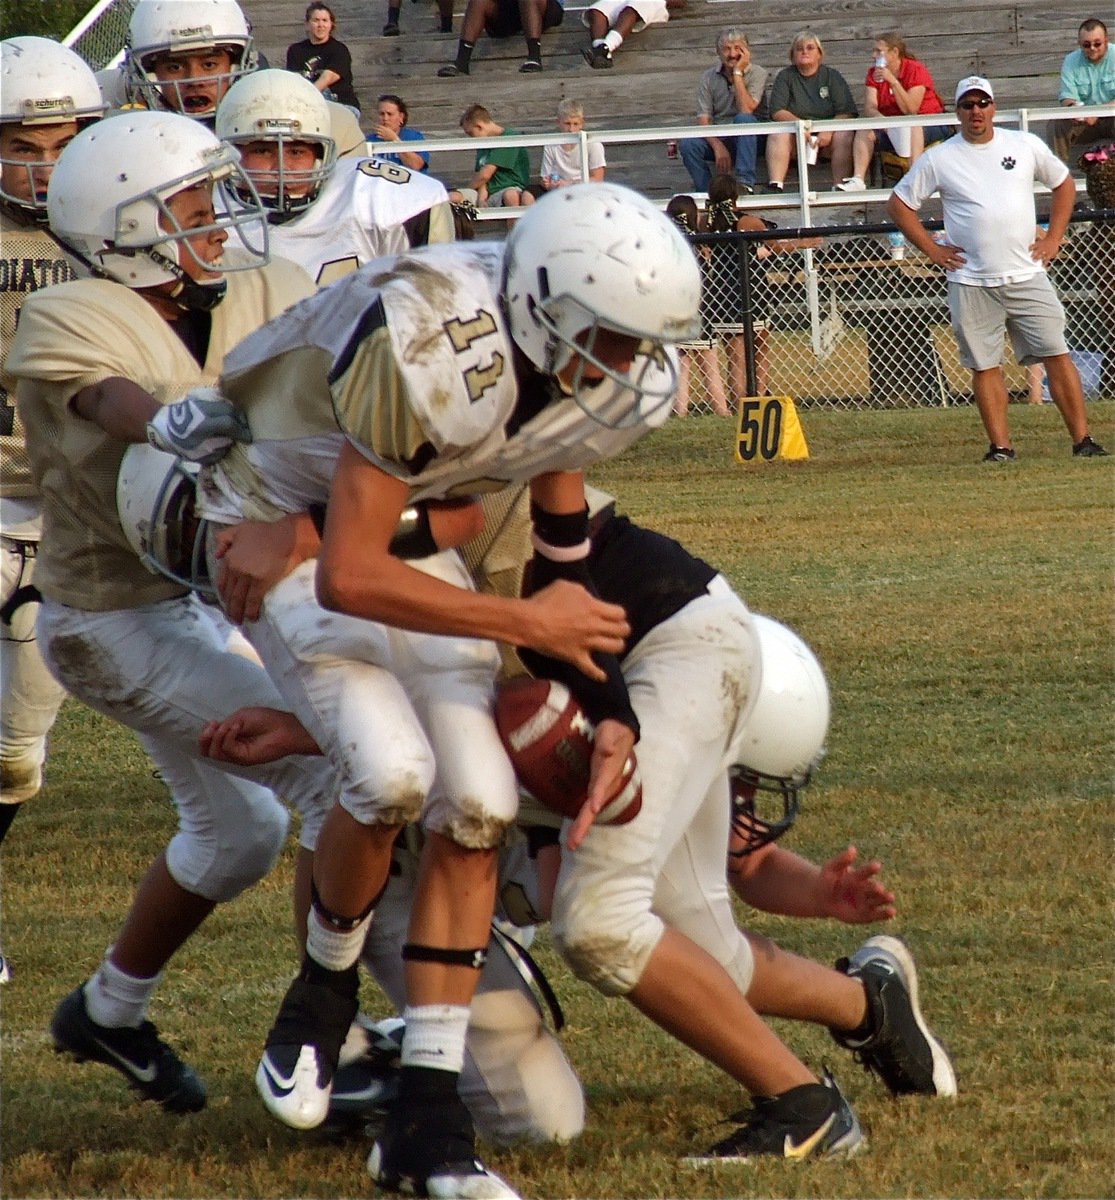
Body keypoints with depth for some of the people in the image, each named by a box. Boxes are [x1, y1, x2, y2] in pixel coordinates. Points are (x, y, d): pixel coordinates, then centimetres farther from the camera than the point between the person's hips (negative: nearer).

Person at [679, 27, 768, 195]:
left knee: (743, 119, -36)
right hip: (718, 138, 2)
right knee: (687, 144, -26)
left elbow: (746, 110, -19)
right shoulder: (709, 78, 5)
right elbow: (703, 120, -3)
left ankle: (746, 183, -38)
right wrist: (718, 146, -21)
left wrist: (737, 74, -16)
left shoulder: (757, 73, -3)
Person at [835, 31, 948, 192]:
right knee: (864, 130, -19)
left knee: (912, 124, -37)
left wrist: (893, 81, -28)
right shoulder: (874, 74, 4)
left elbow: (910, 110, -21)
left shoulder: (916, 70, -11)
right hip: (892, 128, 5)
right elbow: (869, 109, -9)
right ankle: (858, 180, -33)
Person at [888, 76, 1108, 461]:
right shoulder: (938, 159, 2)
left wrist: (1053, 238, 9)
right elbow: (898, 204, 8)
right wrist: (931, 249, 1)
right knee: (984, 366, -1)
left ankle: (1082, 440, -2)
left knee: (1057, 355, -4)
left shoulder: (1026, 146, 7)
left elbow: (1064, 183, 19)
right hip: (971, 282, -1)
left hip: (1027, 276, 1)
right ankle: (1000, 446, 3)